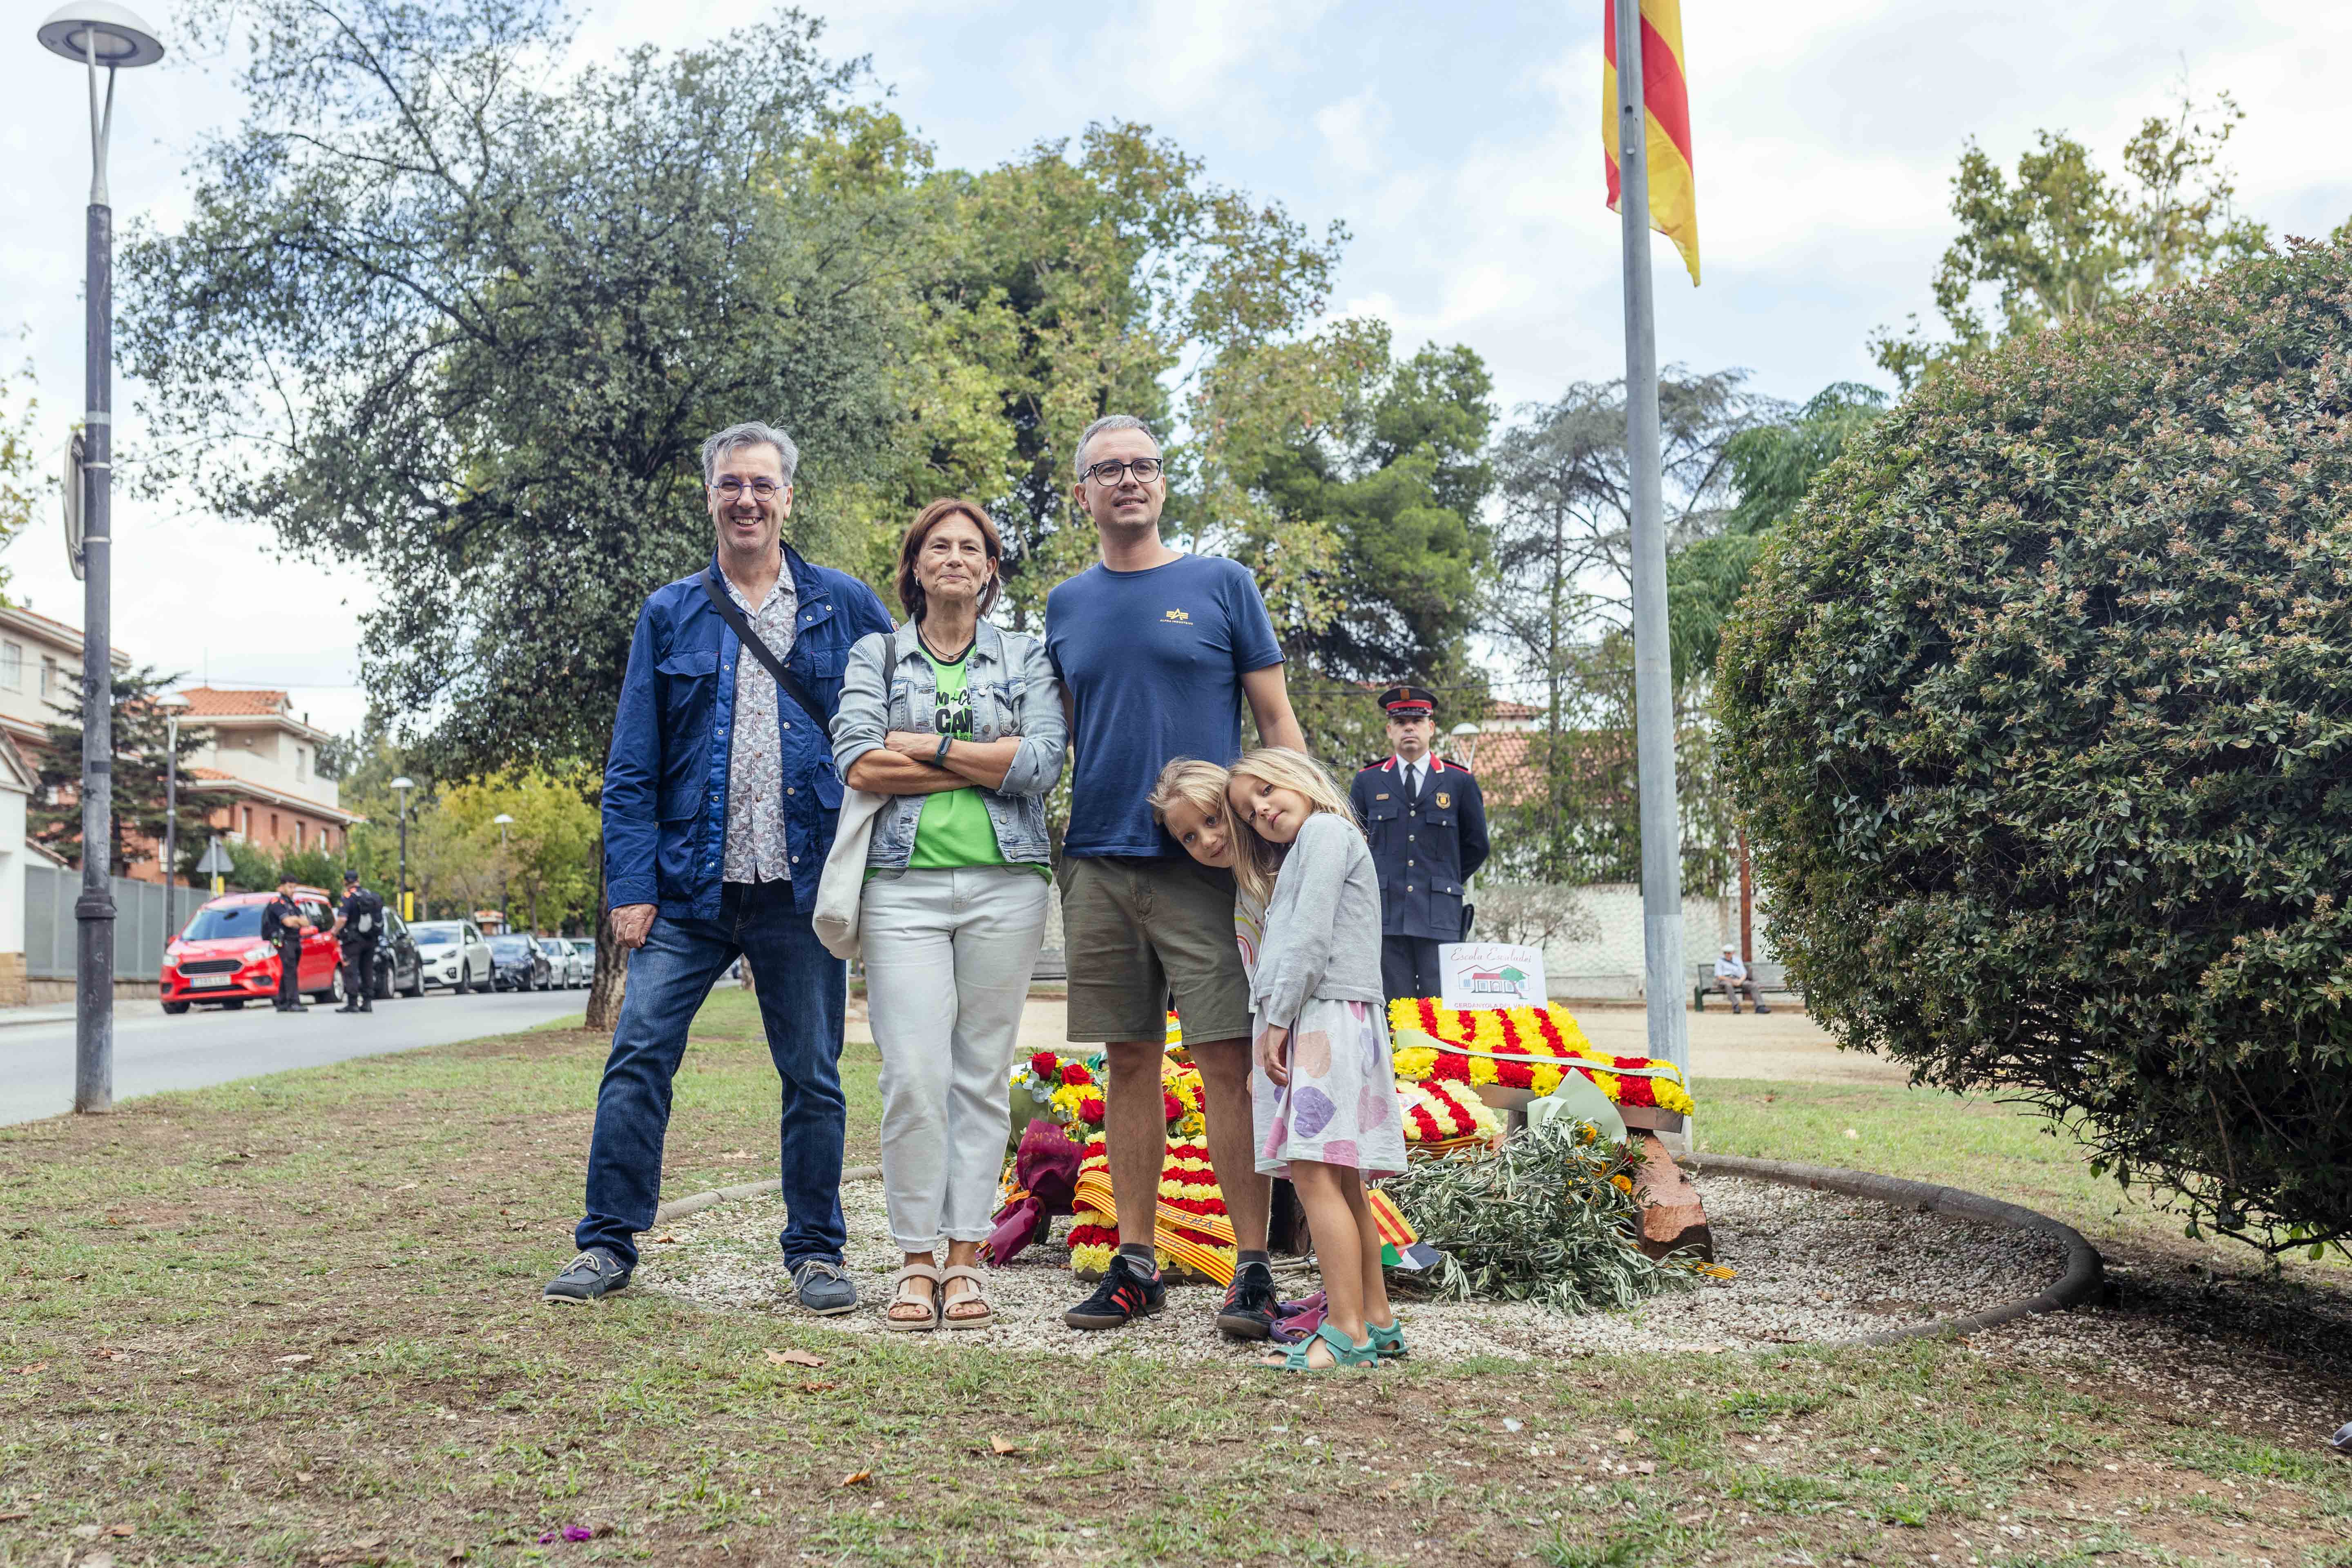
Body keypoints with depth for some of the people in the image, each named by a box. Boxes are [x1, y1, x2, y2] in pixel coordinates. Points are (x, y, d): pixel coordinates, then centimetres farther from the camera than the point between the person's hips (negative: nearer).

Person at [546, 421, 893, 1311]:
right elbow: (632, 767, 5)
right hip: (690, 885, 1)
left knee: (814, 1076, 6)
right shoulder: (670, 615, 8)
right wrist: (631, 886, -4)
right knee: (638, 1056, -3)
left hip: (805, 888, 0)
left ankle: (816, 1252, 18)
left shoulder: (846, 608, 6)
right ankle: (608, 1244, 10)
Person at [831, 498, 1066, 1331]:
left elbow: (1044, 761, -4)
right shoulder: (876, 654, 13)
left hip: (1005, 880, 1)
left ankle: (966, 1259, 10)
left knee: (982, 1073, 2)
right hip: (904, 881, -1)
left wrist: (925, 745, -5)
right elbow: (857, 763, -4)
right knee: (914, 1075, -8)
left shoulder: (1027, 658, 13)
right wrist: (986, 764, -6)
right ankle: (916, 1262, 3)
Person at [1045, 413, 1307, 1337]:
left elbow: (1276, 723, 4)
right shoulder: (1065, 606, 14)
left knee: (1229, 1062, -6)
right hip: (1098, 867, 3)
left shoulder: (1221, 585, 5)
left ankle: (1253, 1269, 0)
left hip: (1205, 862, -3)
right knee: (1129, 1064, 8)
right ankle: (1134, 1264, 15)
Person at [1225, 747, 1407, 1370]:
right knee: (1339, 1181, 9)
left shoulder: (1326, 830, 0)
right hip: (1305, 1028, 10)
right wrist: (1271, 1039, 16)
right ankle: (1377, 1323, 13)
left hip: (1326, 1016, -10)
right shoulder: (1297, 857, 30)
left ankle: (1347, 1332, -19)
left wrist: (1276, 1020, -13)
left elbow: (1311, 937, -12)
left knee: (1314, 1173, -16)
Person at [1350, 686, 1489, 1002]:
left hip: (1439, 918, 0)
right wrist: (1374, 885, 11)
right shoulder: (1367, 782, 10)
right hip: (1384, 916, 0)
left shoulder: (1460, 782, 8)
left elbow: (1476, 846, 16)